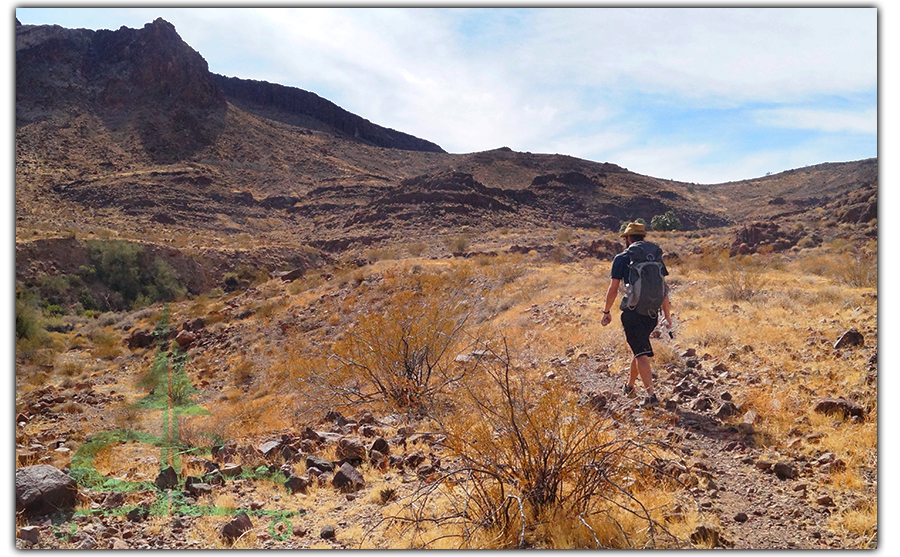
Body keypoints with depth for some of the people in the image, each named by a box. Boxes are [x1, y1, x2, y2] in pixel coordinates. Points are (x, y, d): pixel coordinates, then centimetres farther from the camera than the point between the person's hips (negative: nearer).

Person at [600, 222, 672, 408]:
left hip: (632, 312, -5)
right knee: (640, 349, 21)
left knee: (641, 353, -5)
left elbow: (613, 289, -3)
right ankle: (629, 386, 35)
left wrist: (606, 312, 8)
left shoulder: (622, 258, -3)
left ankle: (651, 395, -14)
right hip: (652, 312, 5)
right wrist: (667, 315, 16)